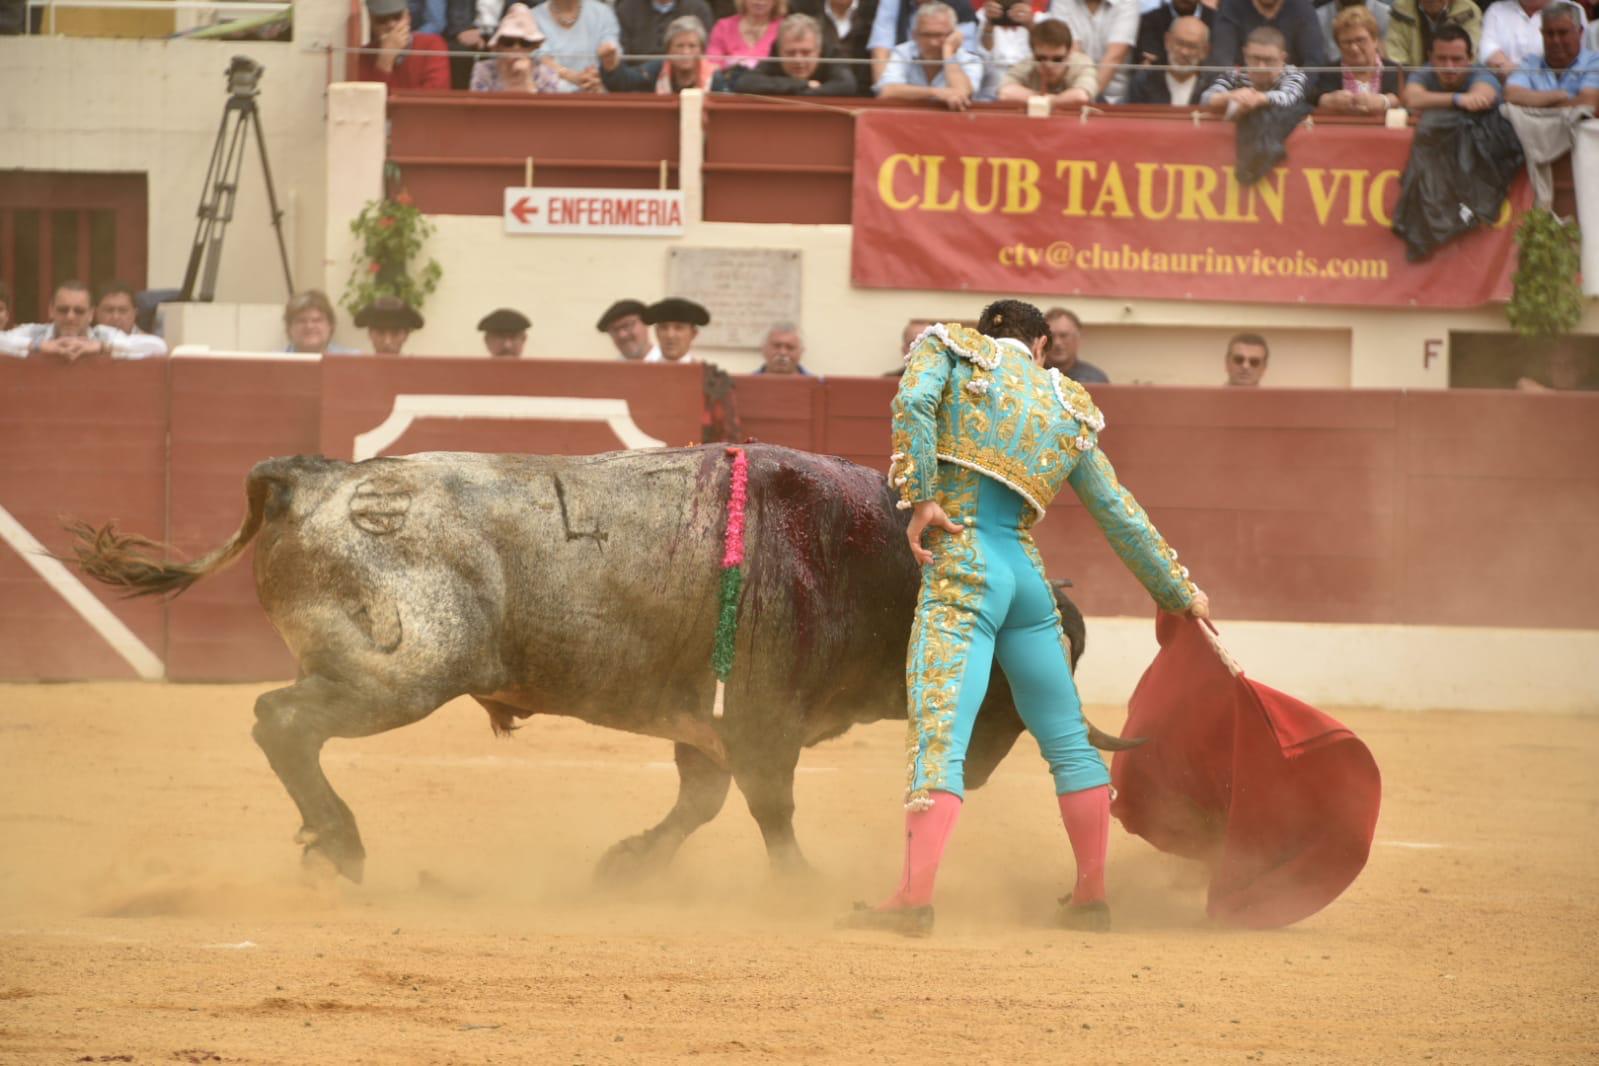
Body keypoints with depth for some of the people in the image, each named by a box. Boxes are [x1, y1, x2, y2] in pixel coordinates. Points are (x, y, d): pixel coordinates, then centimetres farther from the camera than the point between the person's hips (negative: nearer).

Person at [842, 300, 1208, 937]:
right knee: (1067, 739, 18)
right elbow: (1121, 514, 21)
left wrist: (919, 499, -9)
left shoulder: (951, 349, 9)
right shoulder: (1068, 409, 18)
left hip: (961, 569, -4)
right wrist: (1180, 592, 29)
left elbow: (913, 402, -13)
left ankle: (915, 896, -28)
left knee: (939, 737, -15)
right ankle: (1091, 895, 23)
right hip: (1027, 573, 4)